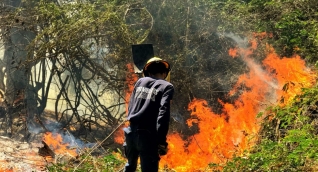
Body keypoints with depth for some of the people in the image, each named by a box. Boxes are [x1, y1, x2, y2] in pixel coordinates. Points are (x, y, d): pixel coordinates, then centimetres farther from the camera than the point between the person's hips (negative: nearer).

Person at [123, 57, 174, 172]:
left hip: (131, 131, 6)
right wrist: (162, 141, -18)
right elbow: (163, 113, -14)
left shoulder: (140, 81, 14)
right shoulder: (167, 87, -1)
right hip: (147, 136, -6)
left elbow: (130, 106, 15)